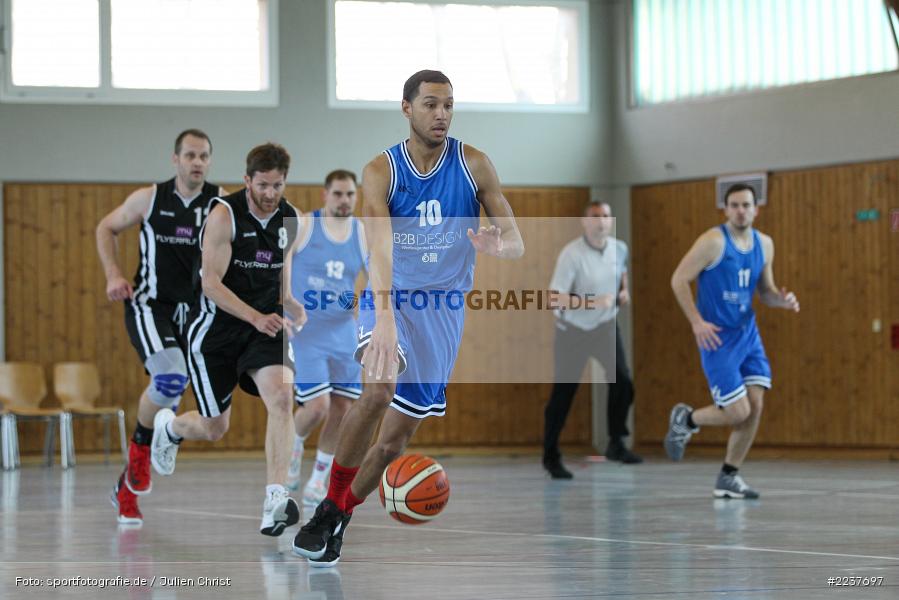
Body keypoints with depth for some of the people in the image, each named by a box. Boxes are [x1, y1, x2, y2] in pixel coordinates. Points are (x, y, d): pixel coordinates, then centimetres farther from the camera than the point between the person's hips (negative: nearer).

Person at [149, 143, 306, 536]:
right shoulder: (225, 215, -17)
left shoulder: (290, 218, 2)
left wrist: (296, 313, 8)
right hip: (216, 327, -4)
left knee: (281, 396, -25)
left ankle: (275, 501, -29)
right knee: (214, 429, 6)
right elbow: (211, 283, -22)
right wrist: (255, 317, -32)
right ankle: (169, 426, 44)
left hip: (266, 324, 4)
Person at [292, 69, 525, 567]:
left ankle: (339, 520, 25)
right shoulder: (381, 171, -12)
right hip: (390, 298, -2)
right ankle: (328, 508, -16)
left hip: (443, 308, 2)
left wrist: (498, 245, -32)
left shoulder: (473, 165, -6)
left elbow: (517, 242, -6)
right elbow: (380, 248, -26)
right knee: (379, 389, -31)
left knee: (396, 438, 3)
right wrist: (384, 319, -41)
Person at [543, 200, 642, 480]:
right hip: (573, 329, -4)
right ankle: (551, 457, 11)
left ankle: (616, 445, 5)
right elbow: (558, 297, -25)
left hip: (606, 326, 4)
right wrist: (594, 302, -36)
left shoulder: (619, 248, -4)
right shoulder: (572, 254, -21)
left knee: (623, 382, -11)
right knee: (562, 395, -2)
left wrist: (624, 291, -2)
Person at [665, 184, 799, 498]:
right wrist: (697, 322, -19)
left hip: (748, 332, 6)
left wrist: (783, 300, -6)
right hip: (718, 336, -6)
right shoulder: (713, 241, -14)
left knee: (755, 407, -3)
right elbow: (679, 279, -12)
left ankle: (728, 478, 11)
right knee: (738, 412, -11)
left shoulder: (764, 244, 6)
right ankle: (686, 419, 19)